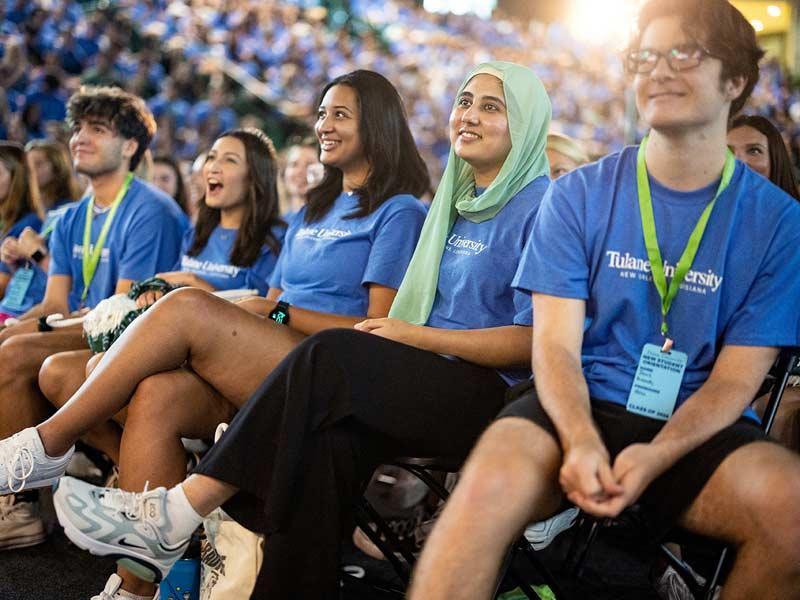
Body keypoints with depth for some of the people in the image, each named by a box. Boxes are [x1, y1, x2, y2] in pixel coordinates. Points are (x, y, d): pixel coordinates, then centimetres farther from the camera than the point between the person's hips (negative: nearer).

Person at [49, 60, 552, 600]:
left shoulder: (538, 205, -3)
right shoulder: (455, 203, 21)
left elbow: (531, 341, -10)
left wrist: (412, 335, -12)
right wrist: (393, 331, -4)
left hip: (488, 394, -7)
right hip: (427, 384, 7)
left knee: (329, 358, -29)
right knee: (330, 438, -27)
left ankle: (178, 515, -26)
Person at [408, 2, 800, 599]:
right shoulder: (579, 194, 4)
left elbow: (735, 379, 0)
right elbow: (556, 345, -3)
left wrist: (656, 456, -19)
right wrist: (580, 440, -24)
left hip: (695, 425, 2)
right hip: (581, 407, -1)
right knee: (494, 481, -35)